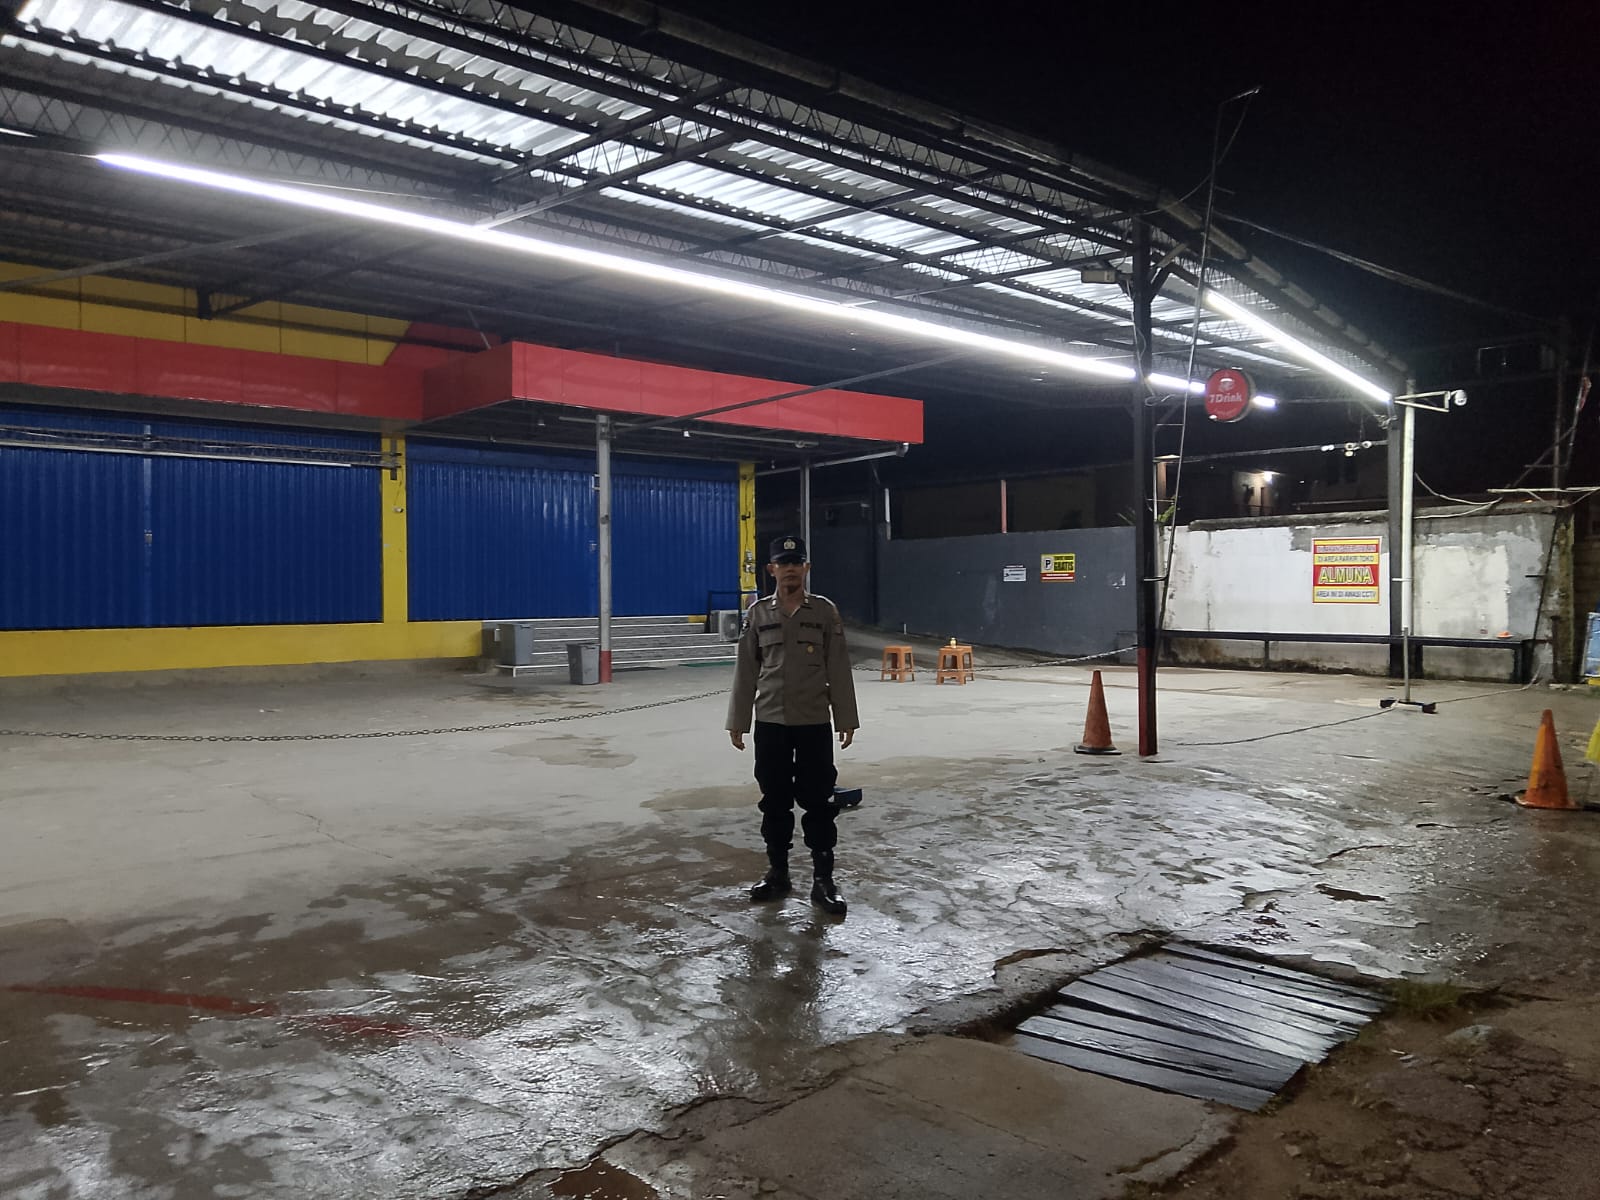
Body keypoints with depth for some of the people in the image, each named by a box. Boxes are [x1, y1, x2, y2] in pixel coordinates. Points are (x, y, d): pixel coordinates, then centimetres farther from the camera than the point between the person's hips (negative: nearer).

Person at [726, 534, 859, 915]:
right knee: (774, 800, 10)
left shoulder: (825, 611, -1)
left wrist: (846, 718, -1)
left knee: (817, 800, 2)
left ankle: (823, 878, 10)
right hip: (770, 722, 2)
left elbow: (838, 669, 0)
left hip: (814, 722, -1)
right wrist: (737, 720, 4)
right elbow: (746, 670, 5)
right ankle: (777, 872, 22)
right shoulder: (758, 613, 3)